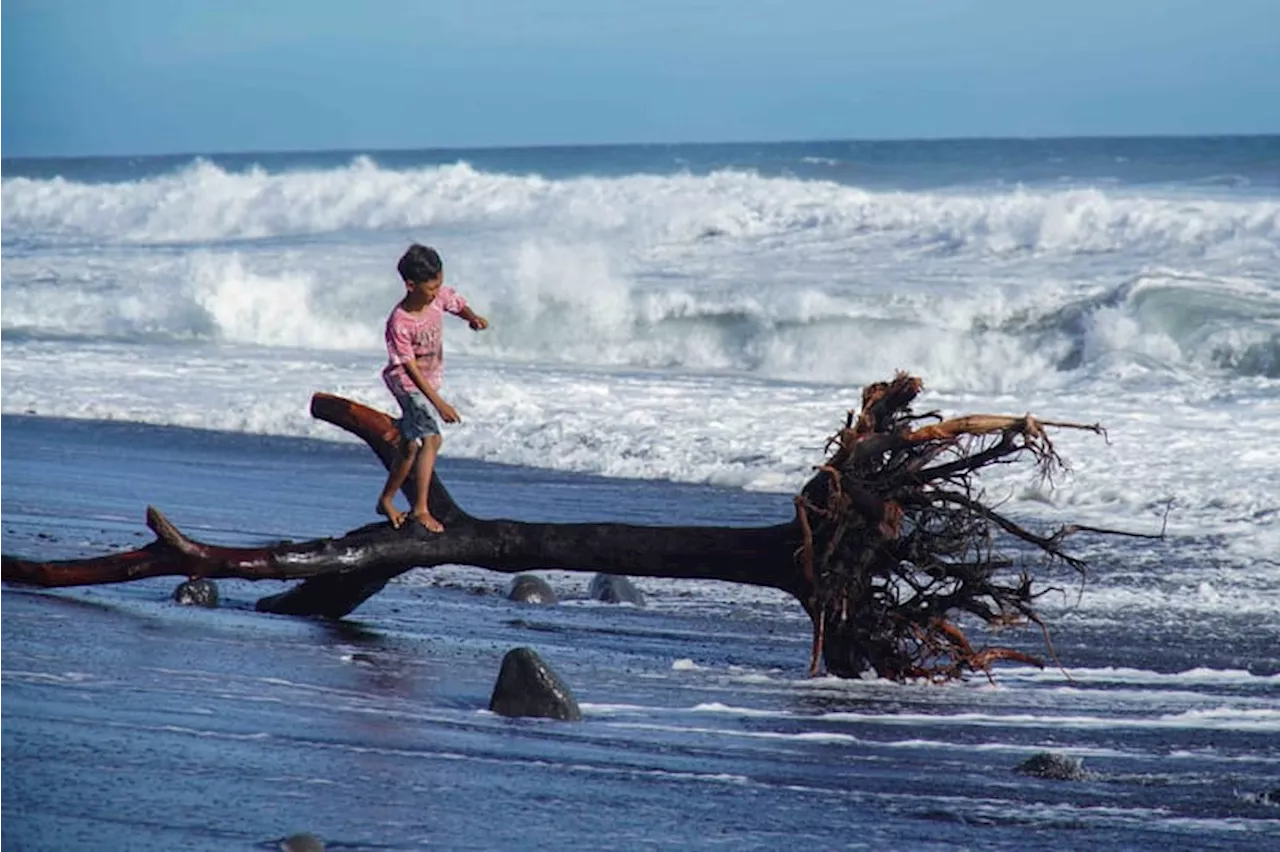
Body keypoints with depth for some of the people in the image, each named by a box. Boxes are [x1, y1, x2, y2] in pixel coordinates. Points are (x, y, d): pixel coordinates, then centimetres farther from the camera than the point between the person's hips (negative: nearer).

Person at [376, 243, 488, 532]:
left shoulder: (439, 297, -11)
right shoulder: (399, 324, -28)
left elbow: (459, 305, 11)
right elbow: (410, 367, -26)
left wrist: (473, 318, -13)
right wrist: (438, 403, -29)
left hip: (431, 379, 7)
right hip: (407, 382, -7)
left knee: (411, 447, 15)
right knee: (431, 438, -21)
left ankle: (386, 501, 31)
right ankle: (420, 509, -18)